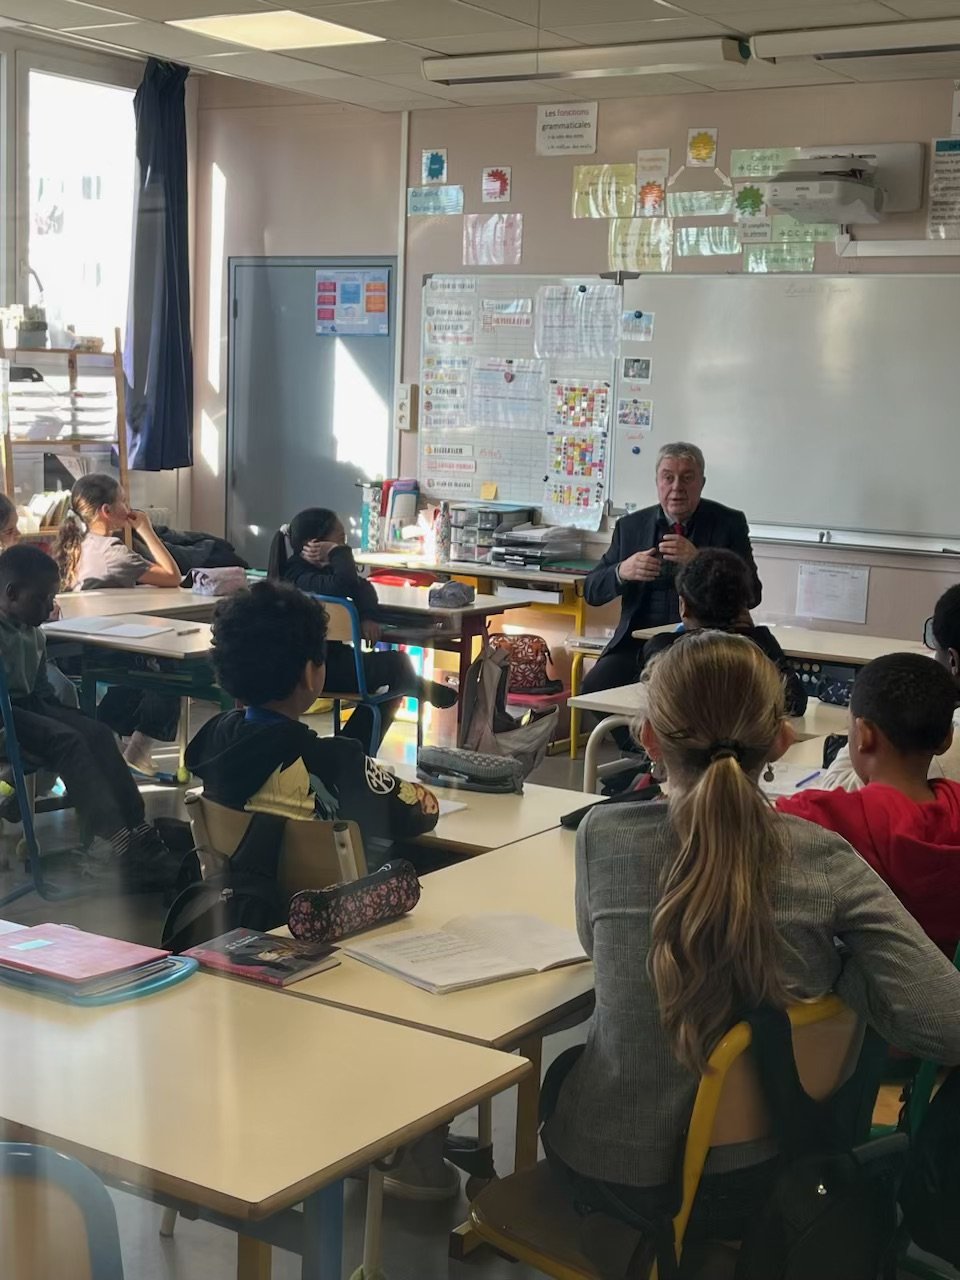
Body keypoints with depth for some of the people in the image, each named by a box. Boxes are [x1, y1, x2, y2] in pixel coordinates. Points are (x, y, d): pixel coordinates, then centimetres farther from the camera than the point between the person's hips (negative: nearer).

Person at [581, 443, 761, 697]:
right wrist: (622, 572, -13)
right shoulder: (631, 526, 10)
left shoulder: (728, 523, 4)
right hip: (638, 645, 2)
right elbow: (591, 592, 10)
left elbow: (751, 595, -4)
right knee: (594, 687, -24)